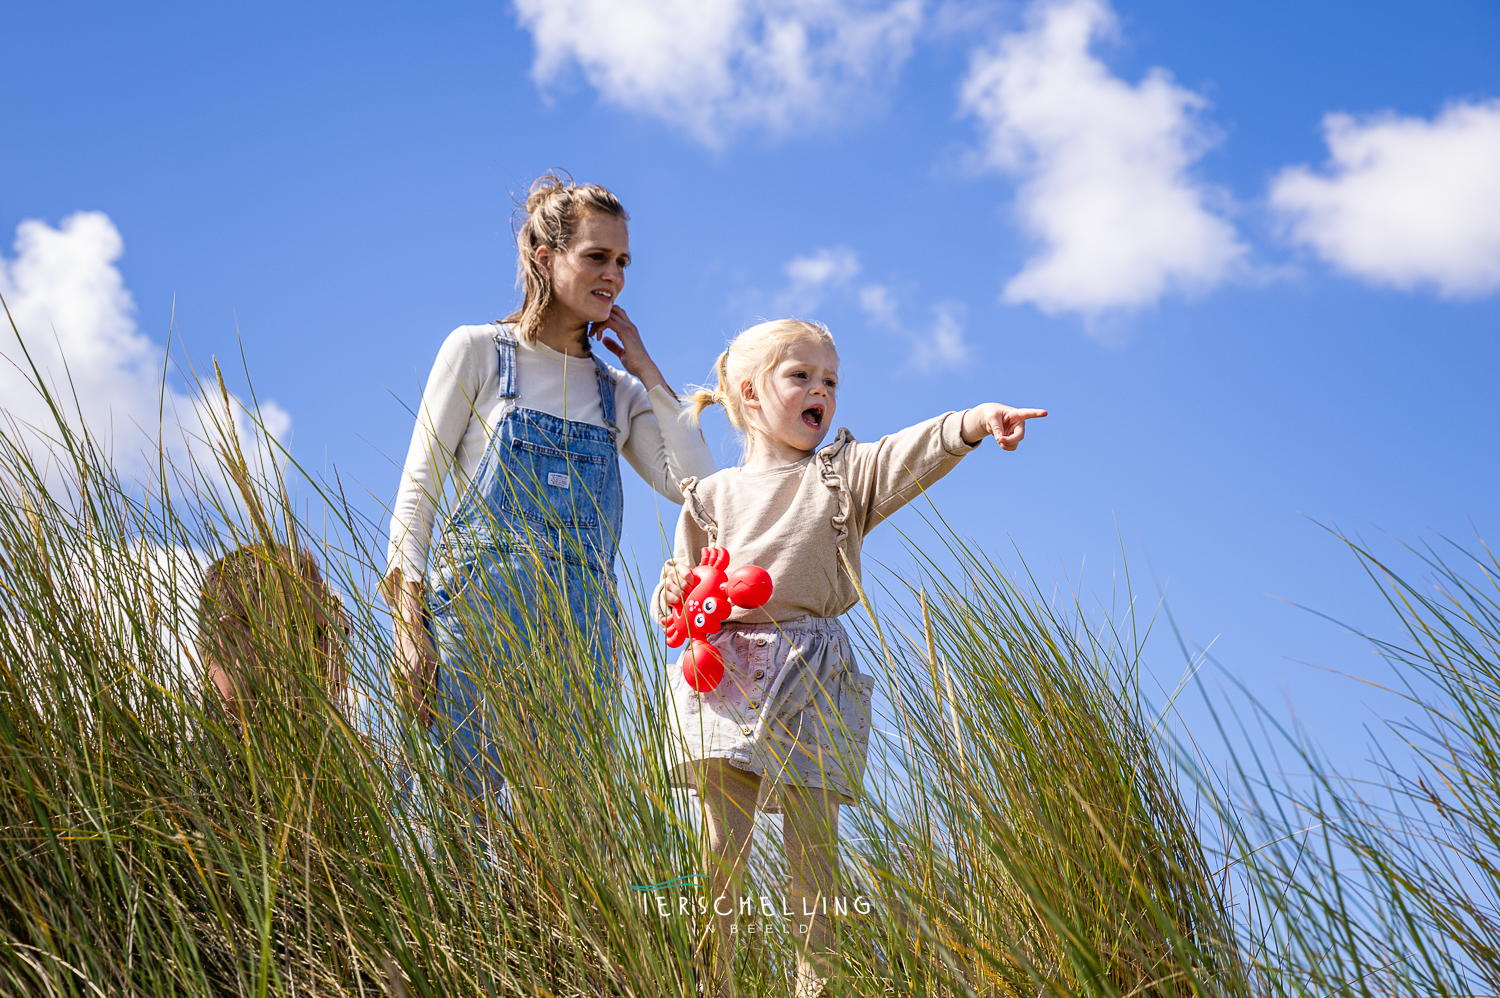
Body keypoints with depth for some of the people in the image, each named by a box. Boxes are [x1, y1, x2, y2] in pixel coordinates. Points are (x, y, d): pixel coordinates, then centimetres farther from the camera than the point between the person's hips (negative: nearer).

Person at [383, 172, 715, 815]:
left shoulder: (618, 392, 17)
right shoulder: (478, 351, 5)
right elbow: (418, 490, 2)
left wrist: (645, 371, 6)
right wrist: (408, 623, -9)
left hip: (577, 632, 4)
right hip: (475, 610, -4)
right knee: (459, 806, -8)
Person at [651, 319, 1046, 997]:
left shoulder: (842, 477, 10)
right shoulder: (711, 496, 13)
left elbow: (909, 456, -10)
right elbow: (680, 589, 17)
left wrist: (972, 421, -29)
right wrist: (673, 598, -7)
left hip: (809, 685, 0)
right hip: (725, 682, 1)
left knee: (814, 849, -1)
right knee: (722, 846, 1)